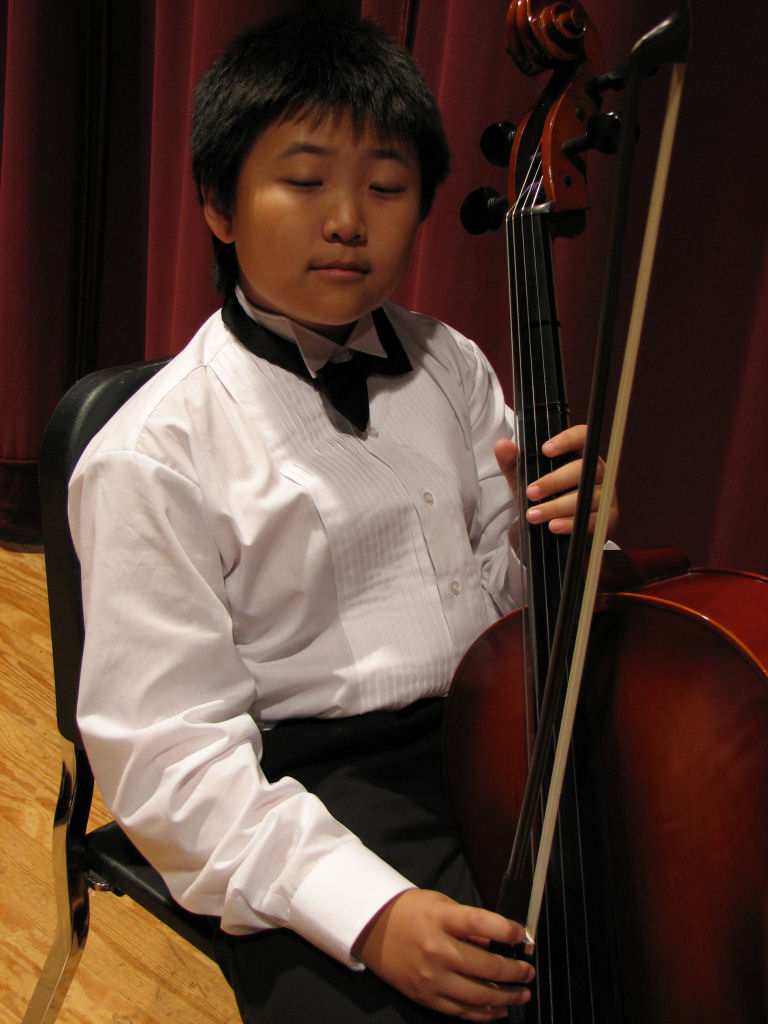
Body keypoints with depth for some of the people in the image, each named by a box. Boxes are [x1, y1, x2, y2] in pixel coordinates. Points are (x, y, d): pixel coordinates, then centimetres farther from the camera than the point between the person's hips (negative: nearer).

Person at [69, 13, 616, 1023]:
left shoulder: (452, 367, 8)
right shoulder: (151, 457, -11)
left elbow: (499, 596, 13)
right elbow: (165, 747, -12)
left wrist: (556, 535, -10)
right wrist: (370, 911, -21)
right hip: (308, 797, -5)